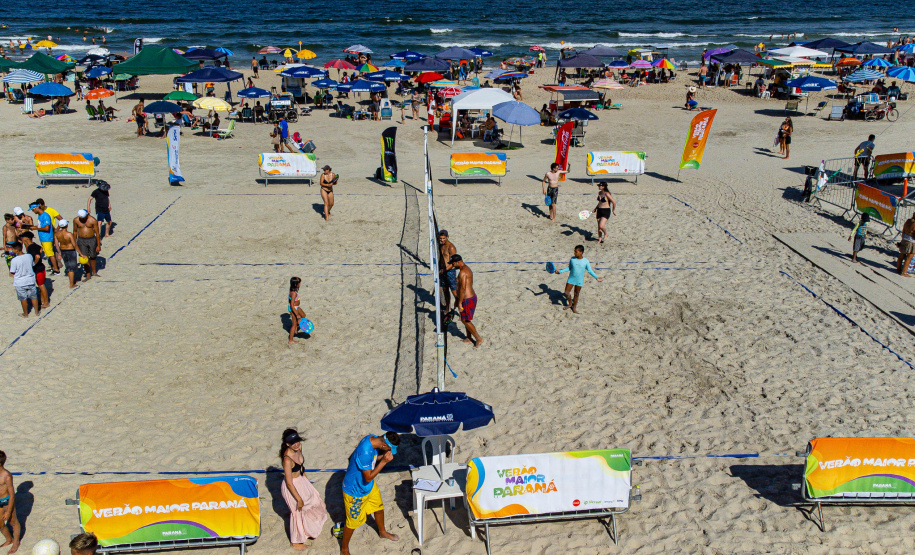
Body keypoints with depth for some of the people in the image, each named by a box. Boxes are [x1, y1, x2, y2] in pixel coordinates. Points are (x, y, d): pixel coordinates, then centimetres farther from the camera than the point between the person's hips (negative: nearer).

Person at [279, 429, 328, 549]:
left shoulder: (298, 447, -13)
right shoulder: (287, 459, -37)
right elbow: (289, 483, -28)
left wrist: (306, 479, 19)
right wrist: (299, 499, -19)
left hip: (301, 480, 8)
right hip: (292, 487, -8)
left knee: (314, 498, 26)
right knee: (298, 512, 12)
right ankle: (295, 542, 39)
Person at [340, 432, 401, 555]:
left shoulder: (374, 439, -15)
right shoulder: (365, 452, -41)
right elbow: (368, 478, -31)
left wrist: (383, 456, -16)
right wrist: (384, 461, -31)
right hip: (355, 490, -8)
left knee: (379, 507, 28)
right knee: (353, 521, 12)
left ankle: (382, 532, 56)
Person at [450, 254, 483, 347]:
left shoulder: (462, 272, -22)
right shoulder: (466, 268, 12)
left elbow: (462, 288, -25)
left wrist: (460, 302, -20)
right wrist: (457, 299, 25)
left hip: (467, 299, -10)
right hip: (472, 297, 10)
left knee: (465, 320, 0)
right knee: (465, 319, 20)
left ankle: (479, 339, 6)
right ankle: (469, 338, 30)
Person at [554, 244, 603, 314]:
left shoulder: (586, 261, -11)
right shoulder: (572, 259, -6)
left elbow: (590, 271, 0)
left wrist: (596, 277, -6)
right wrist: (560, 271, -1)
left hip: (579, 281, -2)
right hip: (571, 279, 2)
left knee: (576, 294, 9)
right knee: (567, 292, 0)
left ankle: (574, 307, 29)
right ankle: (570, 303, 27)